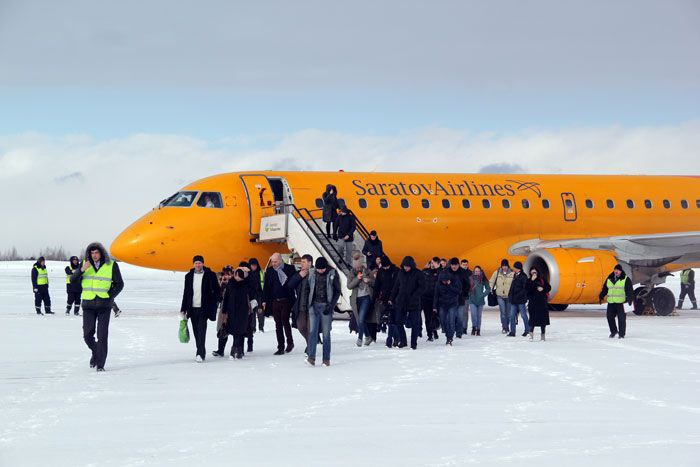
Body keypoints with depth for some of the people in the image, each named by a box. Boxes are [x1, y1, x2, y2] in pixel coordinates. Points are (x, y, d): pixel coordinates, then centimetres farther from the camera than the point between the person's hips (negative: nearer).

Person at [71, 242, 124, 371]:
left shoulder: (111, 265, 0)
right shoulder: (85, 264, 6)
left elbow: (119, 284, 6)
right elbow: (72, 280, -1)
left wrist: (109, 296, -6)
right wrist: (81, 269, -18)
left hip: (104, 306, -2)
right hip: (88, 304, 2)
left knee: (102, 336, -5)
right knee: (87, 335, 0)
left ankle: (100, 364, 0)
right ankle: (95, 352, 29)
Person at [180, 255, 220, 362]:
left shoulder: (210, 275, -2)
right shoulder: (189, 276, 9)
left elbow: (217, 291, 2)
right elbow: (186, 293, 12)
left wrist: (213, 304, -7)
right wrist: (183, 309, 10)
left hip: (204, 308, -4)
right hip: (193, 308, 4)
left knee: (201, 330, -13)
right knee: (196, 332, 7)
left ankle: (200, 354, -17)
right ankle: (201, 352, 18)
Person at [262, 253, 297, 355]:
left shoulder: (290, 269, -2)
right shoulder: (269, 271, 8)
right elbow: (266, 287, 11)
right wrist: (264, 300, 5)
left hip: (286, 300, -4)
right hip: (275, 301, 4)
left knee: (285, 320, -13)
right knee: (278, 324, 6)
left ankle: (290, 342, 8)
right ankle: (281, 348, 11)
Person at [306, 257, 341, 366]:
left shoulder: (332, 274, -4)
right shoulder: (312, 273, 4)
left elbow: (337, 291, -1)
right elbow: (308, 289, 12)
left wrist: (331, 305, -9)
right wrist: (306, 304, 4)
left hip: (326, 306, -2)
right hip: (314, 305, 2)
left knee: (326, 333, 0)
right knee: (312, 331, -9)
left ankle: (326, 359, 6)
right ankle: (311, 357, -12)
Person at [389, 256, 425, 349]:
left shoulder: (418, 274, -6)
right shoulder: (401, 273, 7)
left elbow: (422, 287, -8)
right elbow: (396, 286, 15)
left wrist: (414, 296, -18)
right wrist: (392, 299, 13)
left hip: (414, 303, -4)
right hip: (401, 302, 4)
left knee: (415, 324, 0)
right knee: (398, 322, 2)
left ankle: (414, 343, 10)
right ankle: (402, 341, 15)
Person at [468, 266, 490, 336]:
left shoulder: (483, 280, 1)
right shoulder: (470, 279, 0)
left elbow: (488, 289, 7)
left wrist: (483, 295, -2)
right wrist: (469, 294, -2)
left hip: (480, 300, 1)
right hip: (472, 300, -1)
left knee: (479, 315, 4)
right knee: (473, 314, -16)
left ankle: (478, 330, 11)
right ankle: (474, 327, -6)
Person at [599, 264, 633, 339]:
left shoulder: (625, 279, -1)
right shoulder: (609, 279, 13)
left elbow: (629, 290, -6)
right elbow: (604, 289, 20)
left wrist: (630, 298, -17)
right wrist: (601, 296, 12)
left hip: (621, 302, -5)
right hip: (611, 302, 5)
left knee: (621, 318, -5)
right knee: (610, 316, 4)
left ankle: (622, 333, 2)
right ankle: (613, 331, 22)